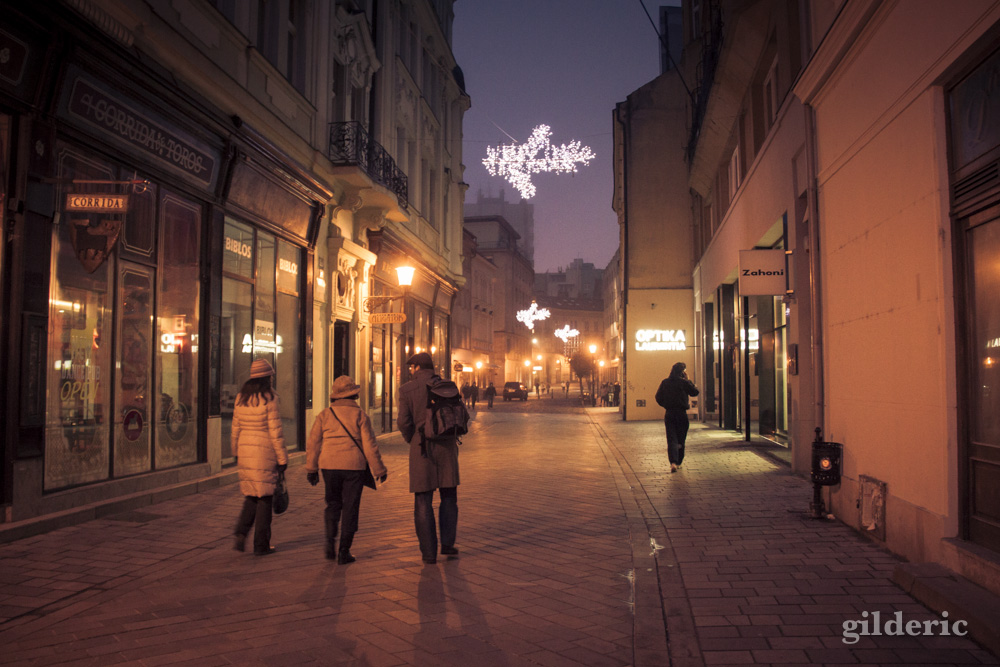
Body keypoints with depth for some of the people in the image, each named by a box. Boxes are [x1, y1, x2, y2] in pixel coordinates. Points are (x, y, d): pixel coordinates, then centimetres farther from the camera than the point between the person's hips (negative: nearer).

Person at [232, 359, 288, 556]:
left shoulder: (241, 397, 6)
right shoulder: (269, 399, -12)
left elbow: (235, 428, 11)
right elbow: (276, 432, -13)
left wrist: (236, 452, 22)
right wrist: (282, 458, -7)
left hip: (245, 449, 6)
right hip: (265, 451, -6)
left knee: (251, 495, 18)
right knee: (264, 498, 3)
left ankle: (241, 533, 0)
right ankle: (261, 545, 8)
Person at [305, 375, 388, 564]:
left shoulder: (324, 415, 5)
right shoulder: (360, 415, -1)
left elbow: (313, 444, 5)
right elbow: (370, 445, -4)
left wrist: (311, 469, 14)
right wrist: (379, 470, 4)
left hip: (329, 466, 2)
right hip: (354, 466, -2)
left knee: (333, 503, 19)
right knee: (350, 508, 4)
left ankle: (330, 539, 0)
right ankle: (344, 552, 4)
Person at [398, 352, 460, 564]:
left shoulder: (407, 389, -5)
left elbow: (403, 422, -9)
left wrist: (411, 440, 11)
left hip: (422, 450, -2)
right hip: (447, 447, 2)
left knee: (423, 503, 5)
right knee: (449, 497, 18)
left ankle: (429, 552, 6)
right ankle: (447, 543, 15)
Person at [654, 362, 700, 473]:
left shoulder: (665, 382, 3)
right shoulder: (683, 382, -9)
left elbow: (658, 397, 6)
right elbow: (695, 392, 3)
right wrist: (688, 380, 5)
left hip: (669, 414, 2)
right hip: (681, 413, -2)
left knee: (671, 439, 0)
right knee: (681, 439, 13)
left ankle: (673, 462, -18)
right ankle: (678, 462, 22)